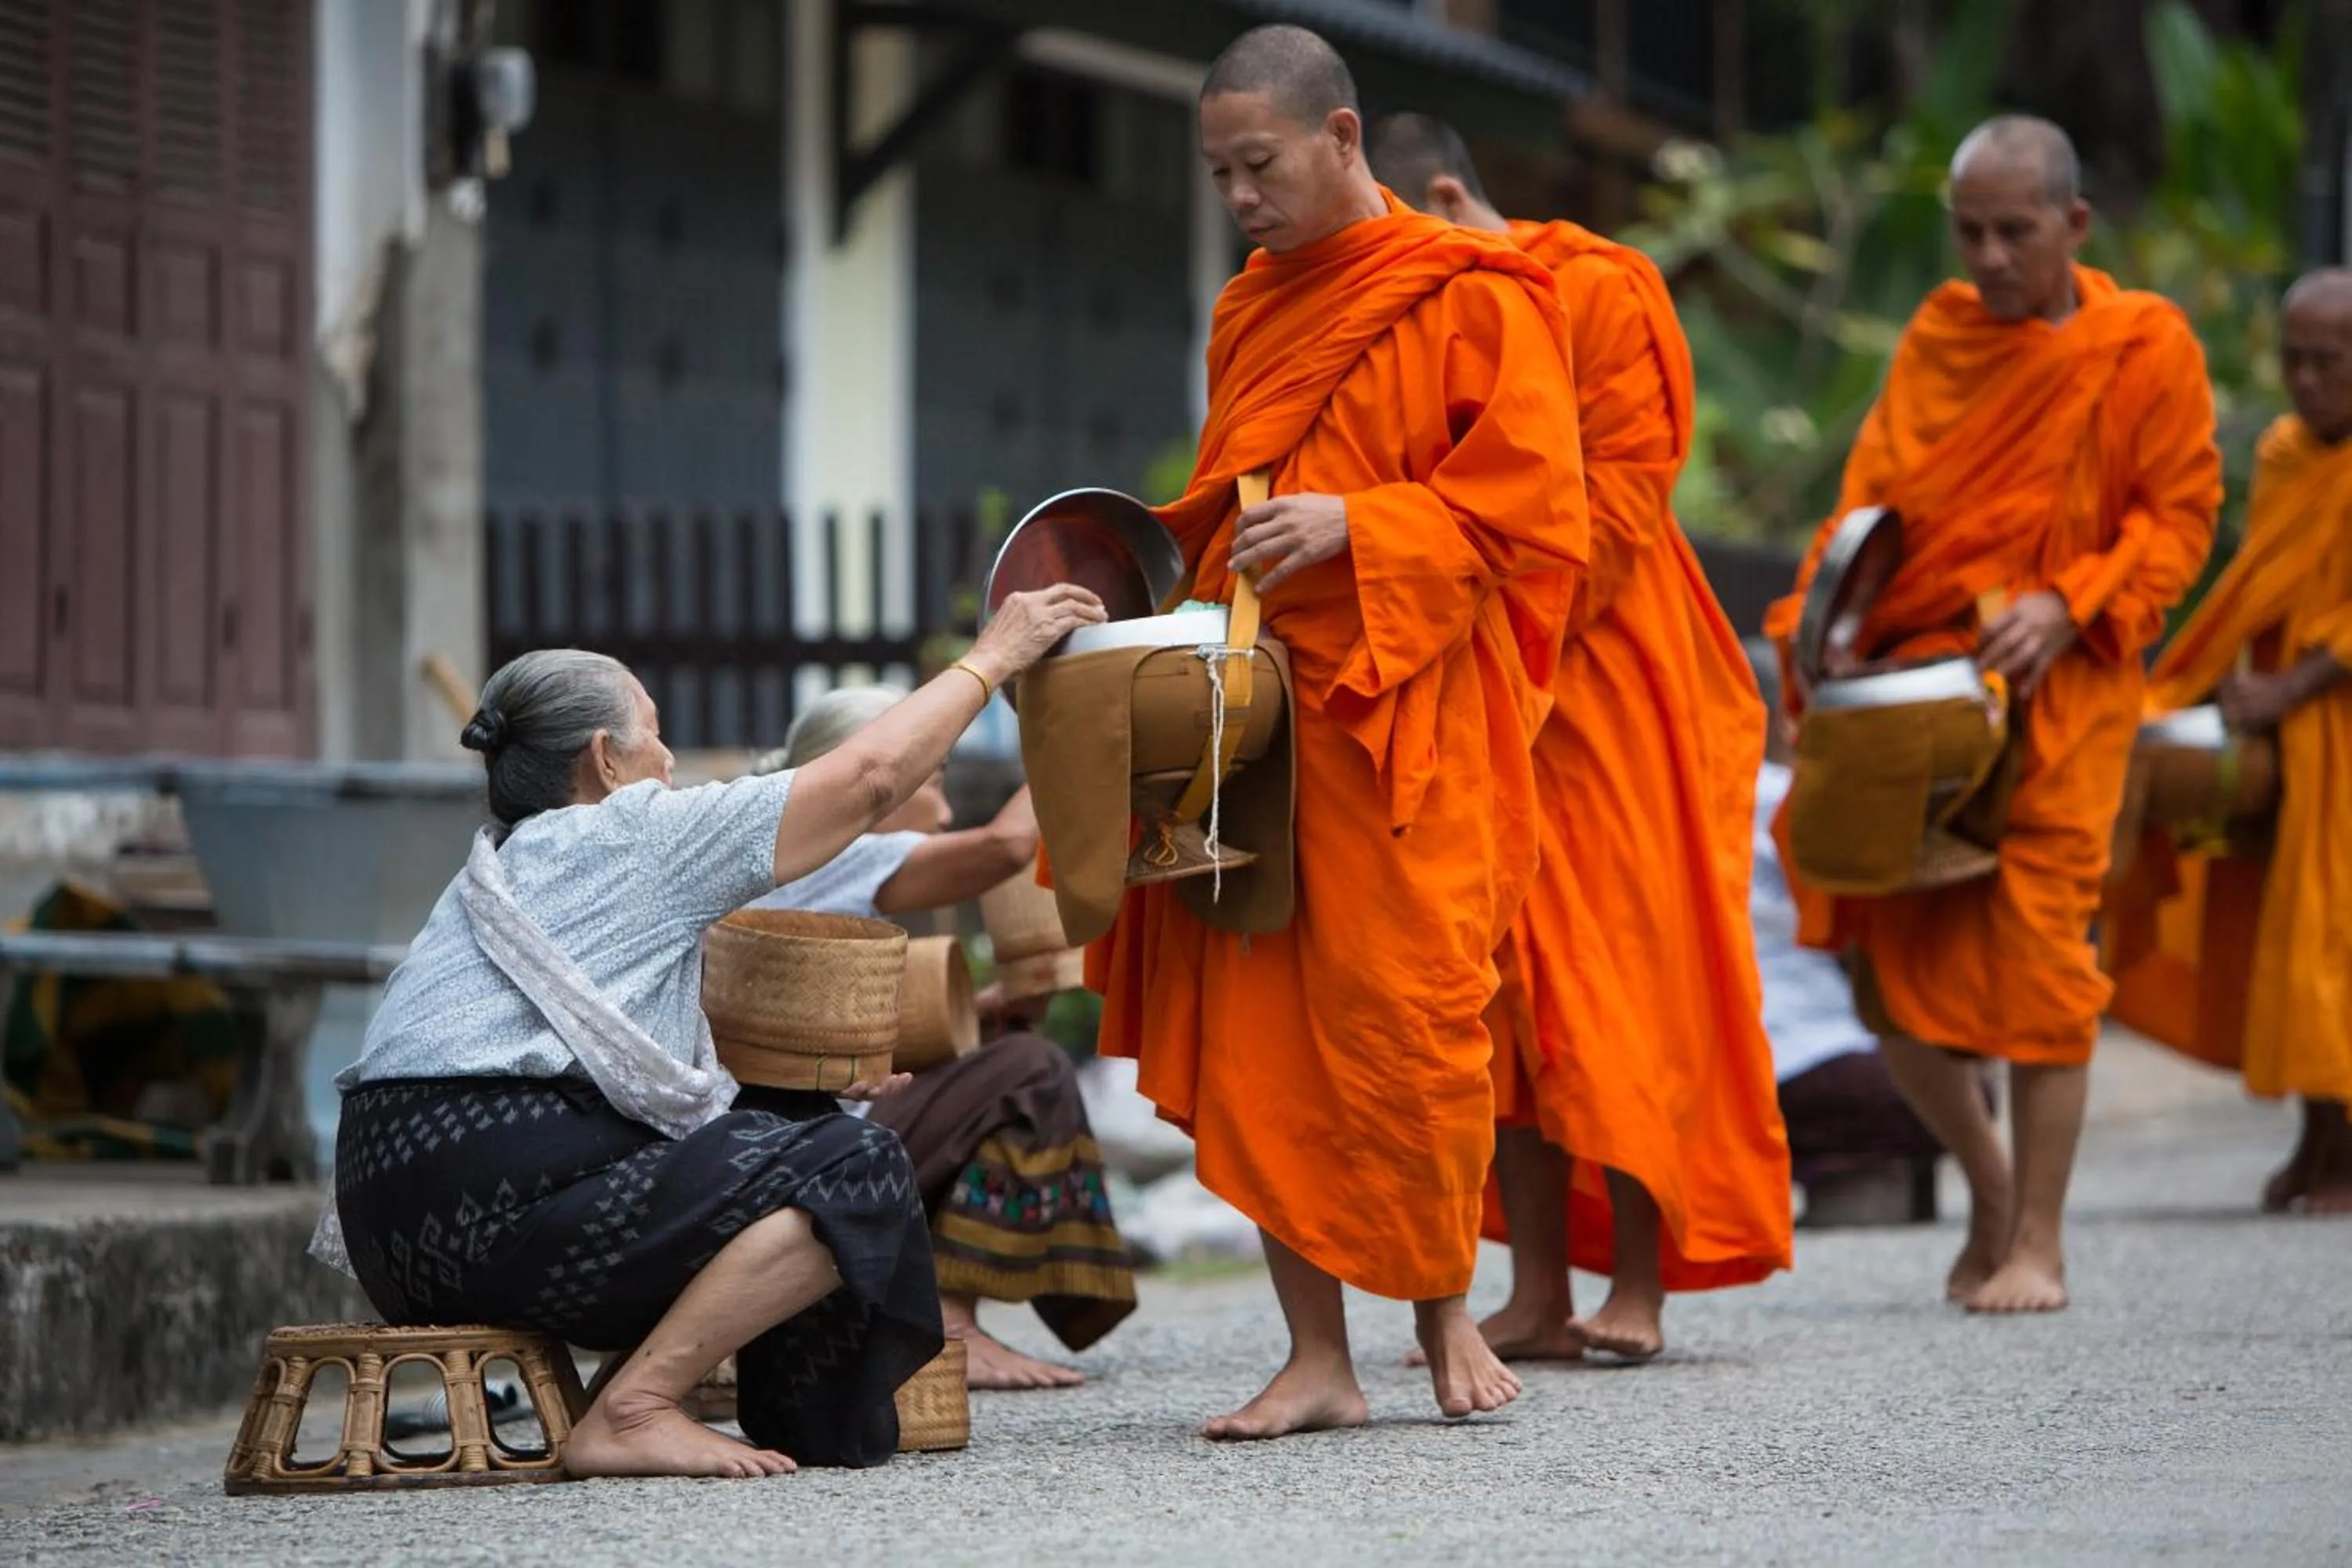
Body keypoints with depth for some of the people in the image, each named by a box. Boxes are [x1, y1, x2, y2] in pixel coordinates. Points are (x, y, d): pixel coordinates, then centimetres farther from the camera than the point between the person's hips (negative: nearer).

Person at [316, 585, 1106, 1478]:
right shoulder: (633, 835, 1)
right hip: (498, 1199, -10)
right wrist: (992, 659, 17)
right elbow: (872, 776, 4)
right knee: (854, 1171, -12)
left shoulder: (501, 866, 27)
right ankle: (632, 1414, -17)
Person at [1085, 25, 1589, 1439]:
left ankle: (1447, 1311, 15)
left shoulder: (1472, 298, -2)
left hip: (1408, 719, -6)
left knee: (1405, 1019, -6)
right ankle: (1318, 1359, 2)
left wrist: (1356, 524, -19)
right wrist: (1176, 565, 8)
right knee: (1255, 1032, -2)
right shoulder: (1251, 314, 18)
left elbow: (1531, 499, -9)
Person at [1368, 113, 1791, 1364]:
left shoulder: (1597, 292, -6)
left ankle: (1637, 1286, -2)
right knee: (1505, 988, 3)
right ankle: (1538, 1295, 4)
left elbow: (1620, 492, -12)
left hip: (1600, 683, -7)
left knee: (1613, 976, -5)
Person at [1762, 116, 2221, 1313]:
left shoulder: (2145, 348, -1)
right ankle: (1988, 1183, 24)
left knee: (2034, 955, -7)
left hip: (2054, 694, -4)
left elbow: (2179, 515, -2)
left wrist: (2069, 606, -16)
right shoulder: (1936, 340, 10)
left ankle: (2037, 1242, 2)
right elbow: (1870, 500, 10)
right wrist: (1819, 619, -7)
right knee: (1888, 968, 2)